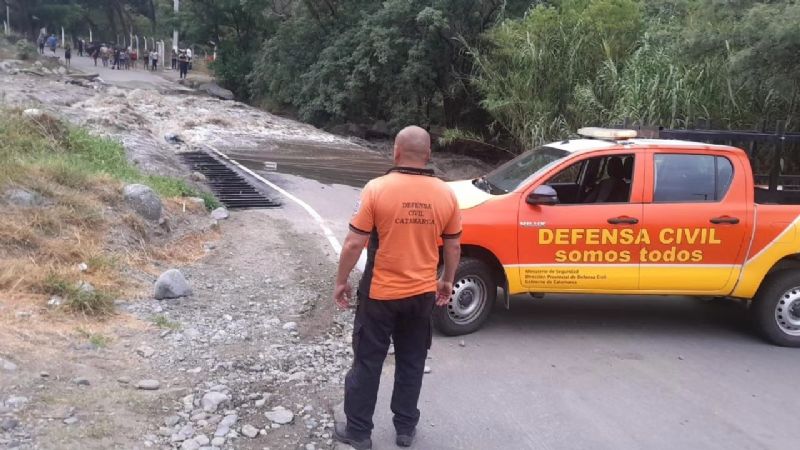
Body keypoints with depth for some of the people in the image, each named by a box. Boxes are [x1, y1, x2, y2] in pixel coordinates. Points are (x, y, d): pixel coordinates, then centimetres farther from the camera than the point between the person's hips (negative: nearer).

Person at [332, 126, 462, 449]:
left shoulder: (378, 189, -16)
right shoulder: (445, 194, -5)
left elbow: (354, 243, -15)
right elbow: (453, 246, 4)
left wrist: (341, 281, -2)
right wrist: (447, 281, 18)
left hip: (380, 293, -3)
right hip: (422, 293, 3)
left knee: (367, 362, 12)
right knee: (412, 362, 18)